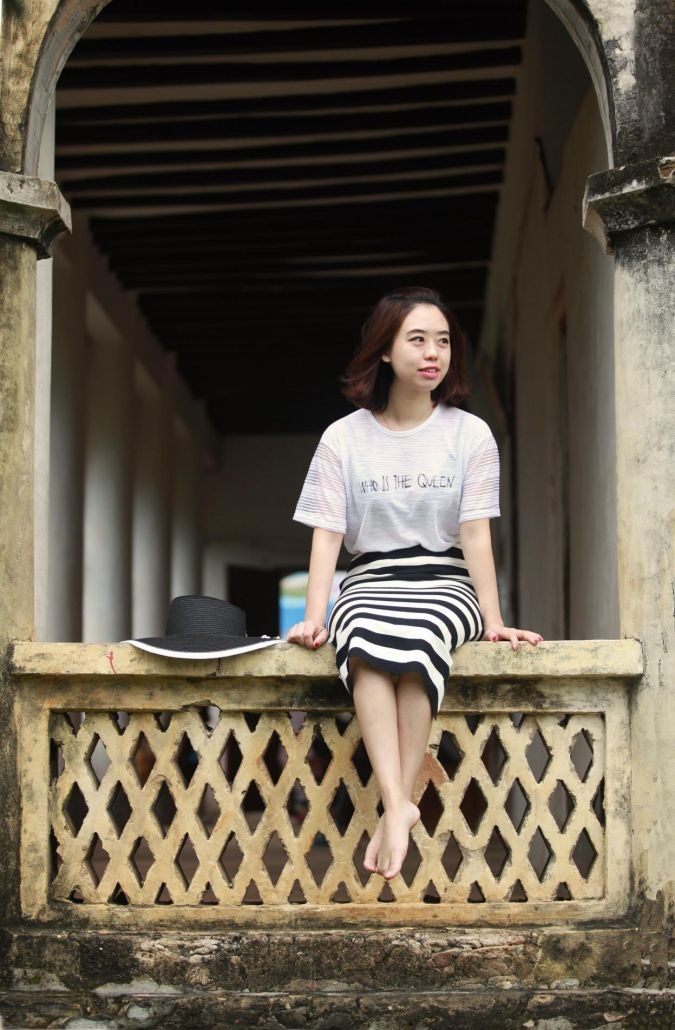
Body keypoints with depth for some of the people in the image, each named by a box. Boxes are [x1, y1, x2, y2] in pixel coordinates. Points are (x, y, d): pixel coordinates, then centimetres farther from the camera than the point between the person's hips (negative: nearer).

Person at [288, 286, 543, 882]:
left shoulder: (469, 434, 5)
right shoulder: (344, 438, 5)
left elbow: (475, 534, -1)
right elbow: (327, 534, -1)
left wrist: (493, 622, -9)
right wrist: (314, 617, -14)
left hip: (444, 584, 0)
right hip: (369, 584, 0)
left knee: (415, 639, -36)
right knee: (365, 640, -36)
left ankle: (396, 804, -33)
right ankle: (399, 806, -43)